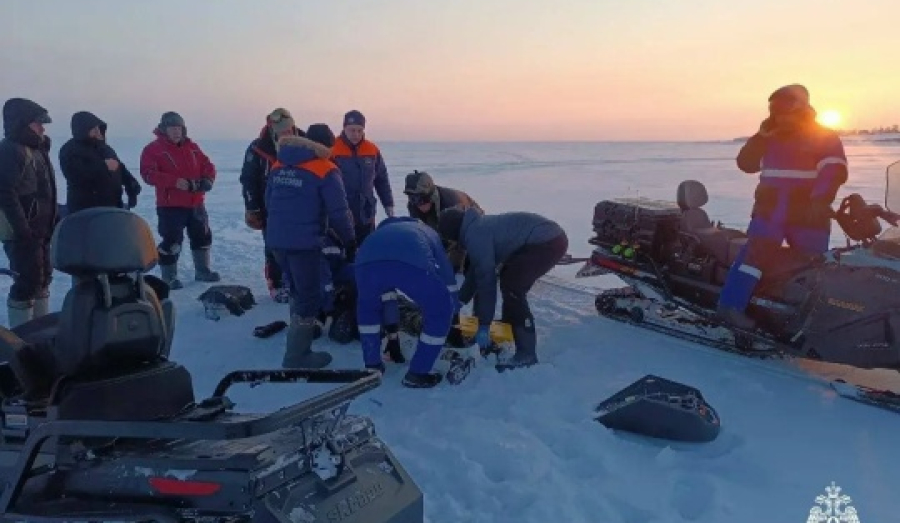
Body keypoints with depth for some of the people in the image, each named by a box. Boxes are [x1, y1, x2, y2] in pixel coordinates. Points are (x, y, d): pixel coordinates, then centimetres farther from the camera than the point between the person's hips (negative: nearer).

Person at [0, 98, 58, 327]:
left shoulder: (37, 149, 15)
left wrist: (52, 221, 17)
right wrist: (23, 229, -28)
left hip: (40, 229, 10)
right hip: (22, 232, -10)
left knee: (43, 277, 17)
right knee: (28, 281, -9)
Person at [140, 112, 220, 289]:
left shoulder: (192, 147, 11)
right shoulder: (153, 149, -5)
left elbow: (207, 165, 14)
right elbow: (148, 174, -17)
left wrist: (207, 180, -8)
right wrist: (174, 181, -27)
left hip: (196, 203, 6)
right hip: (170, 205, -6)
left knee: (202, 237, 16)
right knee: (171, 241, -6)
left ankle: (202, 271, 32)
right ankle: (169, 277, 7)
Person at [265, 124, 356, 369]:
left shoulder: (279, 166, 10)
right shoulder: (325, 171, -10)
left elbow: (268, 201, 17)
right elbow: (338, 211, -12)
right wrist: (349, 239, 0)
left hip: (276, 239, 7)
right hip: (304, 242, -7)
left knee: (298, 289, 27)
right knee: (309, 296, 1)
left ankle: (302, 329, 45)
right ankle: (297, 355, 2)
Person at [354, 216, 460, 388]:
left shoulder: (382, 229, 48)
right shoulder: (429, 233, 42)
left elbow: (386, 285, 50)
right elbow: (447, 277, 41)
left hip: (367, 261, 4)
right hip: (412, 263, -3)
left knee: (367, 306, 36)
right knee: (440, 311, 21)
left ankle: (372, 366, 39)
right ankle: (417, 374, 24)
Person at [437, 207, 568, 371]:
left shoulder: (475, 236, -15)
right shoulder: (478, 227, 15)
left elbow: (486, 278, -17)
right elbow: (476, 270, 25)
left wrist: (484, 325, -13)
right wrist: (460, 300, 29)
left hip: (549, 242, -11)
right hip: (549, 236, 11)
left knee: (512, 287, -11)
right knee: (509, 279, 22)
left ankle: (526, 353, -7)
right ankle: (508, 330, 34)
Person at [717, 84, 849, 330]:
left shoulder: (825, 138, 2)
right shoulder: (771, 138, 14)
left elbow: (834, 172, -12)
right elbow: (745, 163, 10)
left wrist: (820, 201, -28)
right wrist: (762, 135, -1)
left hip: (808, 215, -1)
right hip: (770, 210, 1)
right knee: (757, 249, -17)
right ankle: (731, 305, -22)